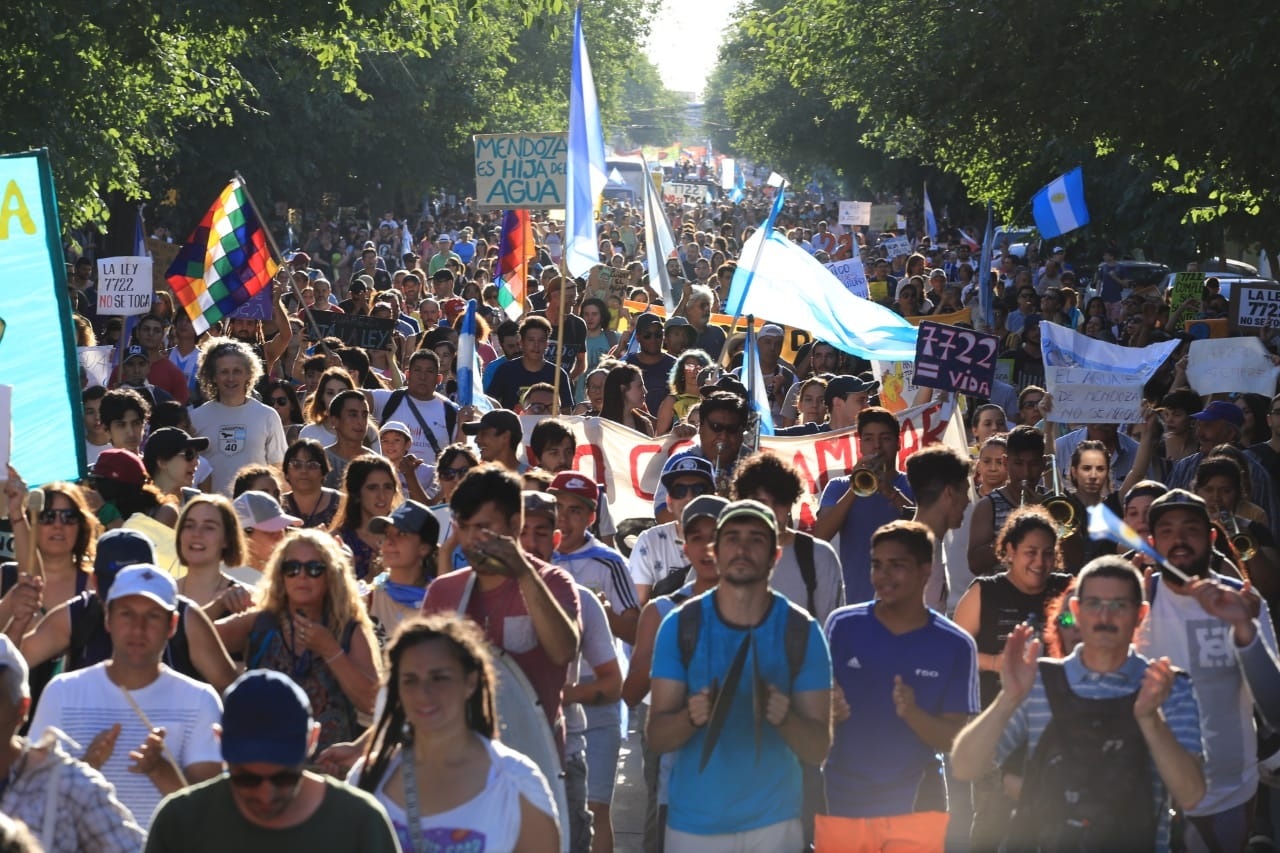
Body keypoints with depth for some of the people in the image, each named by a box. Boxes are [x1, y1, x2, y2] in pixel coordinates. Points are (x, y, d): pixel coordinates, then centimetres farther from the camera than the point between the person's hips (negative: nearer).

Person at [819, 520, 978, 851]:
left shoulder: (955, 645, -3)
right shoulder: (842, 625, -2)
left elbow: (955, 739, -3)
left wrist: (913, 714, -22)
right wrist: (828, 712, -17)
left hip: (916, 809, -1)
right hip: (842, 803, 1)